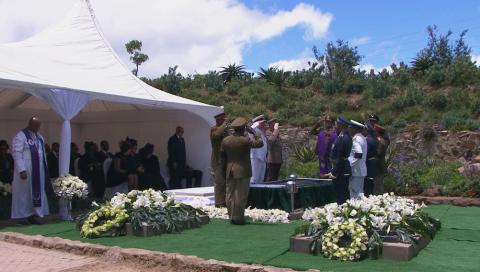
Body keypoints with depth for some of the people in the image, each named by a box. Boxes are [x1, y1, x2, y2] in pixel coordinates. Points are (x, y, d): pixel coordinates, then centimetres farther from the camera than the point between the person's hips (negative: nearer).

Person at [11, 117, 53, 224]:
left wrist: (45, 169, 12)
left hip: (38, 170, 7)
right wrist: (21, 170, -23)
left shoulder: (39, 137, 13)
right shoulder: (20, 136, -9)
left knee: (37, 191, 7)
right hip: (25, 170, -7)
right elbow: (16, 154, -15)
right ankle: (22, 216, 8)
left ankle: (33, 214, 13)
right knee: (24, 192, 1)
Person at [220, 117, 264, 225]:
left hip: (230, 171, 5)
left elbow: (223, 158, 7)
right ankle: (238, 218, -2)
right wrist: (254, 133, 8)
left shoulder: (225, 140, 3)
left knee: (230, 195, 10)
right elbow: (260, 143, -3)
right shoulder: (245, 140, -12)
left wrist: (224, 172, 14)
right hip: (243, 171, -5)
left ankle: (232, 217, 13)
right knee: (241, 195, -2)